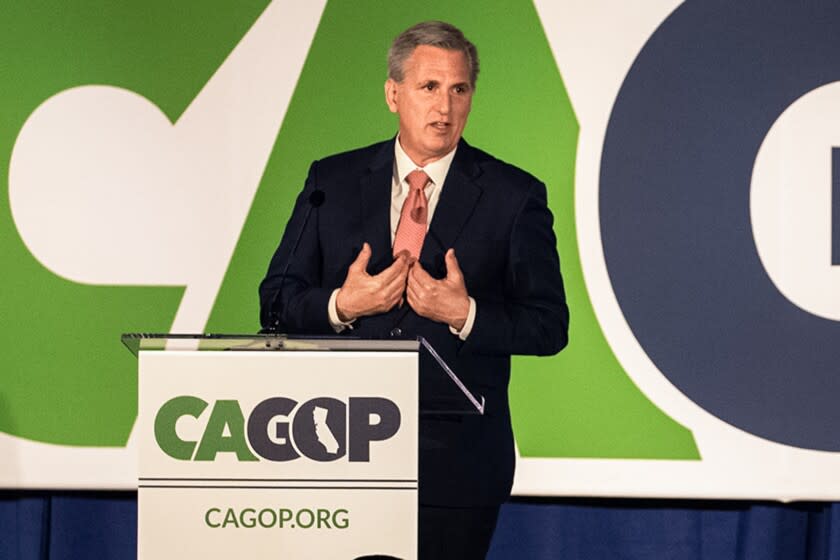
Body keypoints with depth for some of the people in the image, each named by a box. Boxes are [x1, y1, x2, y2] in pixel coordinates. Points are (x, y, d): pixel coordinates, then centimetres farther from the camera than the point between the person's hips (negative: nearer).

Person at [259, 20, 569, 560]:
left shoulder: (515, 196, 1)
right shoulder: (332, 182, 7)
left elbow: (549, 327, -1)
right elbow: (276, 302, 6)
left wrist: (466, 315, -17)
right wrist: (341, 305, -13)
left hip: (457, 460, -1)